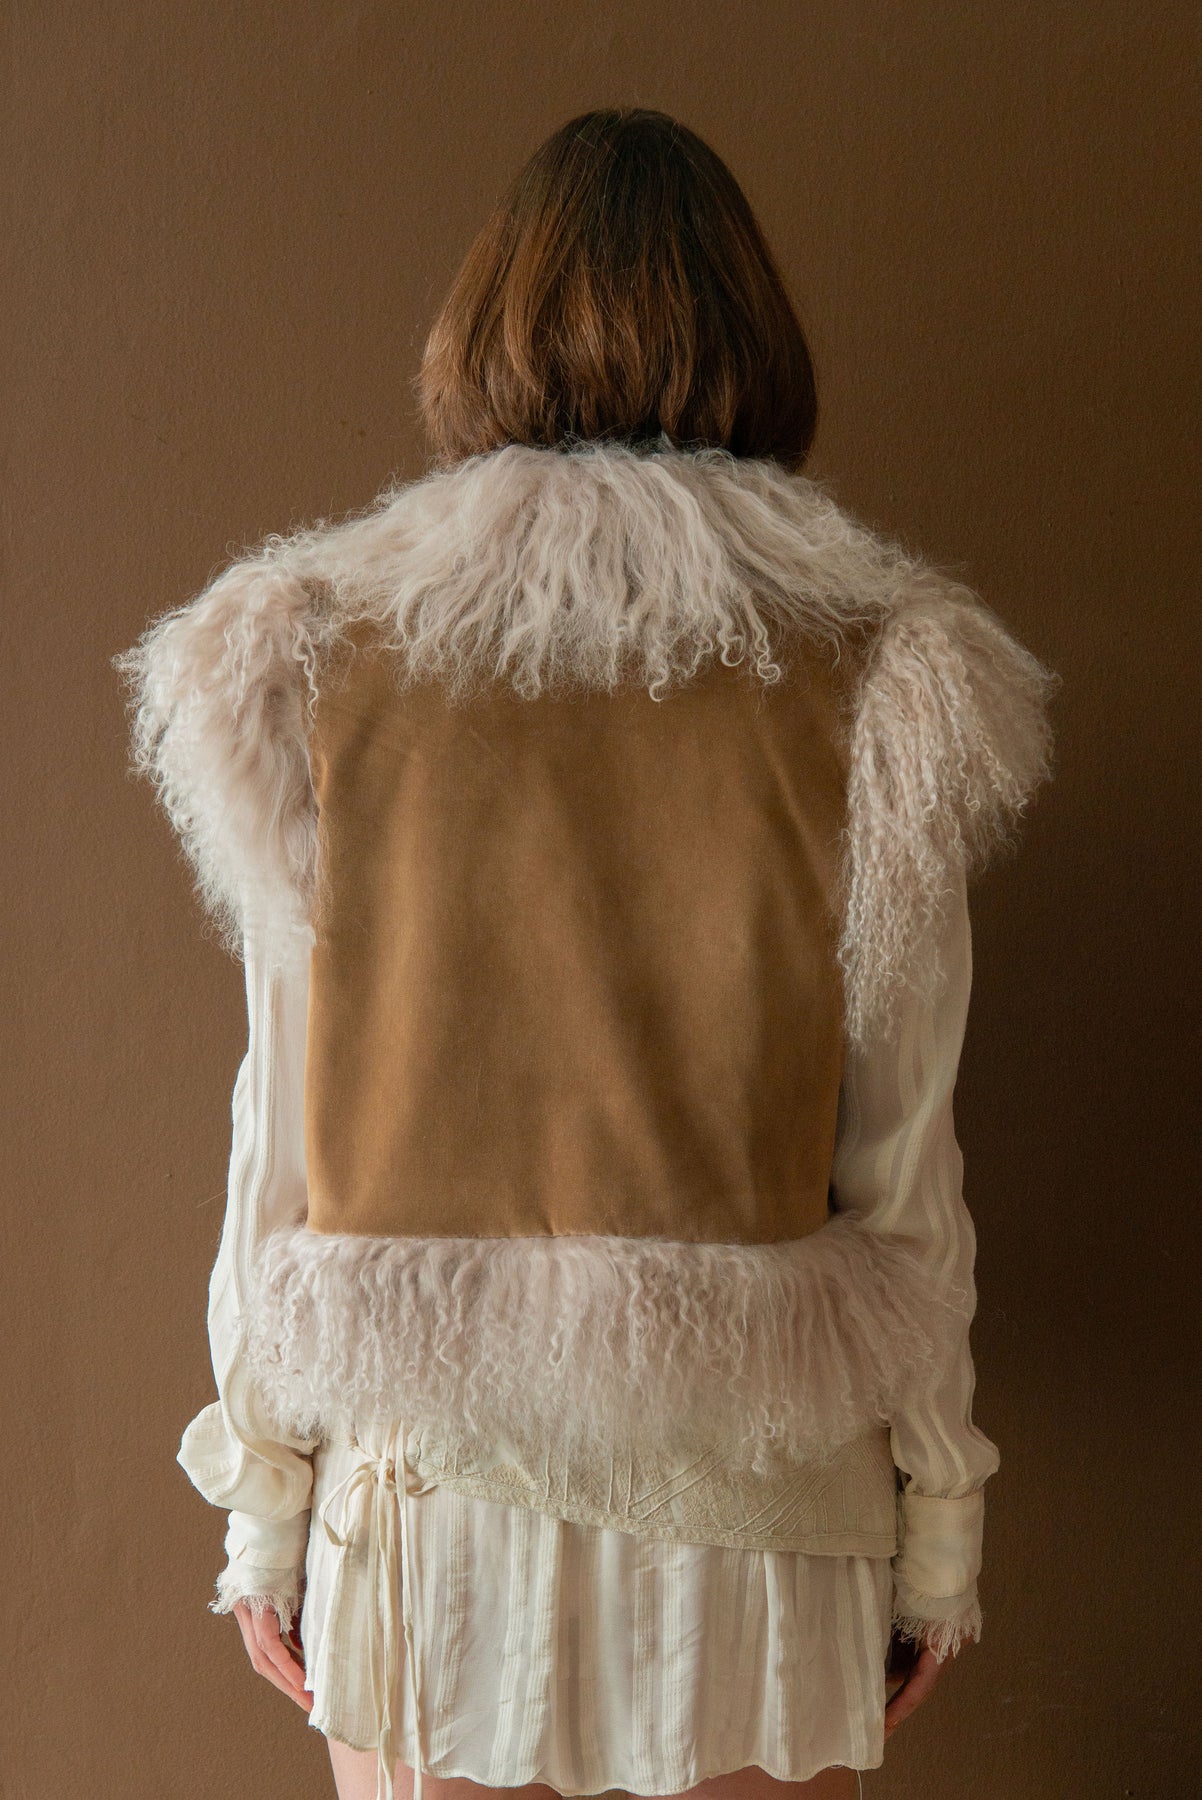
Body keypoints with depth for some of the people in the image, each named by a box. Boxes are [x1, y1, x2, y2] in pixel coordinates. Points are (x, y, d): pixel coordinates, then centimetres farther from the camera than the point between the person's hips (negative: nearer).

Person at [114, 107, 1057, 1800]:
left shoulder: (313, 666, -7)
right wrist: (939, 1525, 6)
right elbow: (901, 1165, -5)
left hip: (421, 1473, 1)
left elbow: (288, 1129, -3)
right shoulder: (876, 686, -9)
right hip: (749, 1481, 0)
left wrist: (262, 1501, 8)